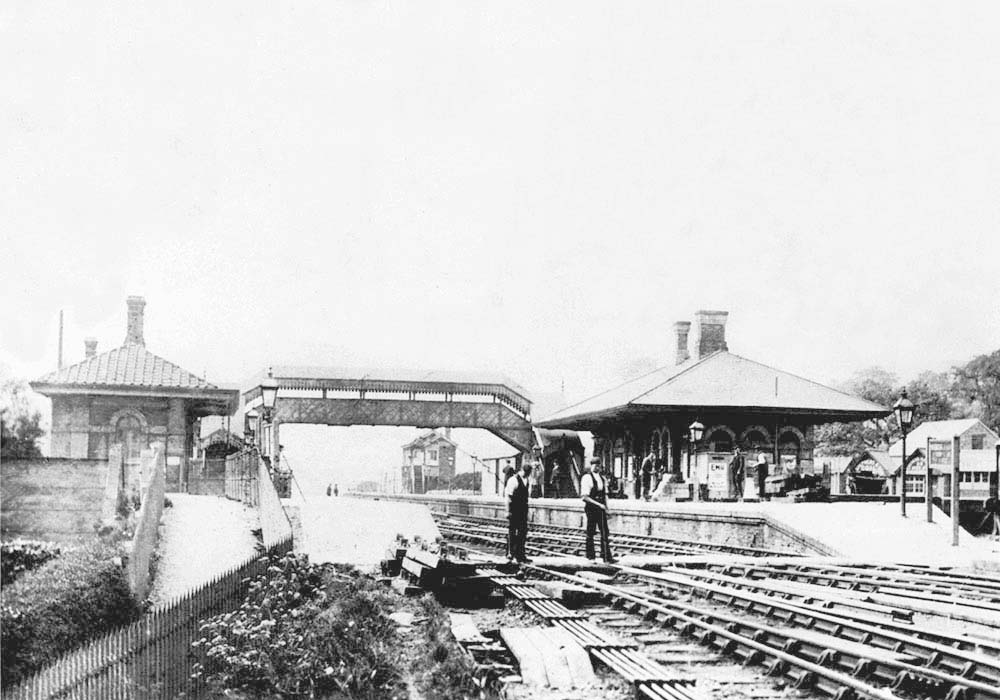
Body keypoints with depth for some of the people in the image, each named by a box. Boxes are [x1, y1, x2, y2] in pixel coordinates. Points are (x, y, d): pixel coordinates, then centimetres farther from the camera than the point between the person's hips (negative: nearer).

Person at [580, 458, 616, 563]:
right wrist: (598, 504, -18)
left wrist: (606, 508, 6)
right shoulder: (586, 478, -9)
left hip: (601, 508, 6)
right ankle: (590, 556, 13)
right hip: (591, 507, -6)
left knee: (605, 532, 3)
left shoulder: (603, 479, 12)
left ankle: (606, 556, 4)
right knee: (590, 532, 3)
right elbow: (585, 497, -13)